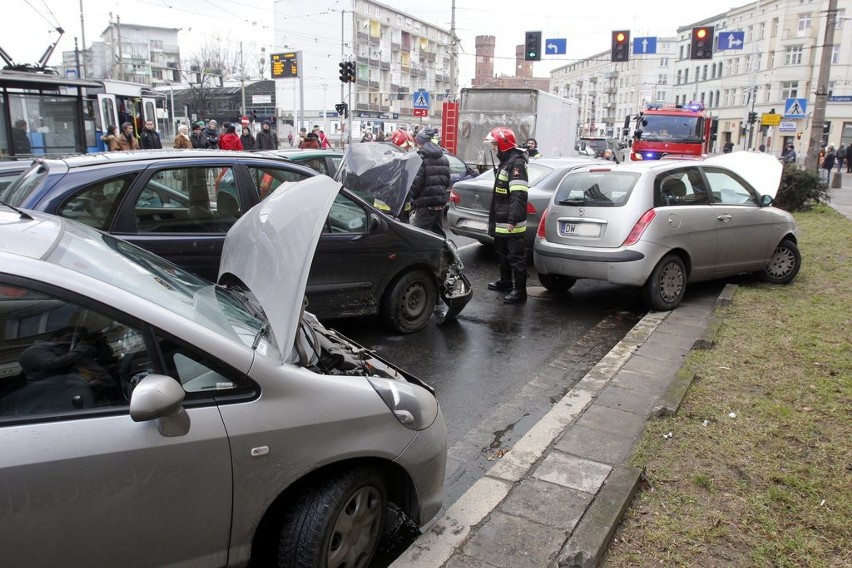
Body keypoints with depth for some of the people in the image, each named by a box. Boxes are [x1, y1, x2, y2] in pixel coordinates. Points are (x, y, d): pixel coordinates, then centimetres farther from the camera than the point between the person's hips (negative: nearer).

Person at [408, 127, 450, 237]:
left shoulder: (421, 158, -11)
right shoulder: (444, 158, 15)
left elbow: (416, 182, -14)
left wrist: (413, 196, 2)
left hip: (426, 204, -8)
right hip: (441, 203, 8)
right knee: (438, 232, 18)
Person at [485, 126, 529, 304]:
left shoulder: (516, 163, -17)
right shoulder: (505, 162, 18)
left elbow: (519, 196, -26)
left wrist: (513, 220, -31)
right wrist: (495, 220, 24)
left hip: (512, 224, -11)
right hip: (501, 222, 11)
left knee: (516, 256, -6)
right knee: (503, 253, 23)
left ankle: (520, 291, -1)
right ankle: (505, 282, 38)